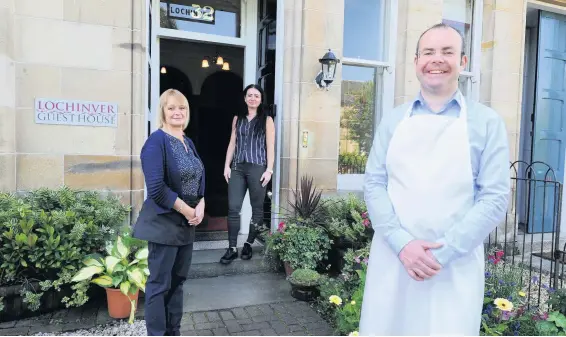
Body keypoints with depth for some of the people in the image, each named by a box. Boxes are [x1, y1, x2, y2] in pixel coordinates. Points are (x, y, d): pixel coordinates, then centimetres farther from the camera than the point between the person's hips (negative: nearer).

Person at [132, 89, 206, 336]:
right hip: (163, 223, -8)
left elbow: (199, 179, 14)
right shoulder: (156, 141, -13)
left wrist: (201, 206, -4)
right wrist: (187, 210, -16)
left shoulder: (188, 143, 11)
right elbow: (156, 188, -22)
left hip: (186, 223, 8)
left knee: (177, 281, 17)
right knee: (159, 284, 4)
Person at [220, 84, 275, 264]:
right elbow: (232, 144, 14)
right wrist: (227, 165, 5)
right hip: (237, 168, 3)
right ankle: (232, 248, 6)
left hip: (257, 168, -3)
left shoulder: (267, 120, 4)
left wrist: (269, 170, -9)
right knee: (233, 208, -2)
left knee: (257, 208, 5)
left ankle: (248, 244, 19)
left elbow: (270, 147, -1)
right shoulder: (237, 118, 14)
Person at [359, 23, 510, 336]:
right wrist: (402, 243, -13)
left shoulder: (487, 122, 2)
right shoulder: (393, 120, 7)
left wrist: (442, 253, -14)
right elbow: (374, 184, 1)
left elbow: (495, 198, -4)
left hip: (455, 266, -1)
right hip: (391, 259, 2)